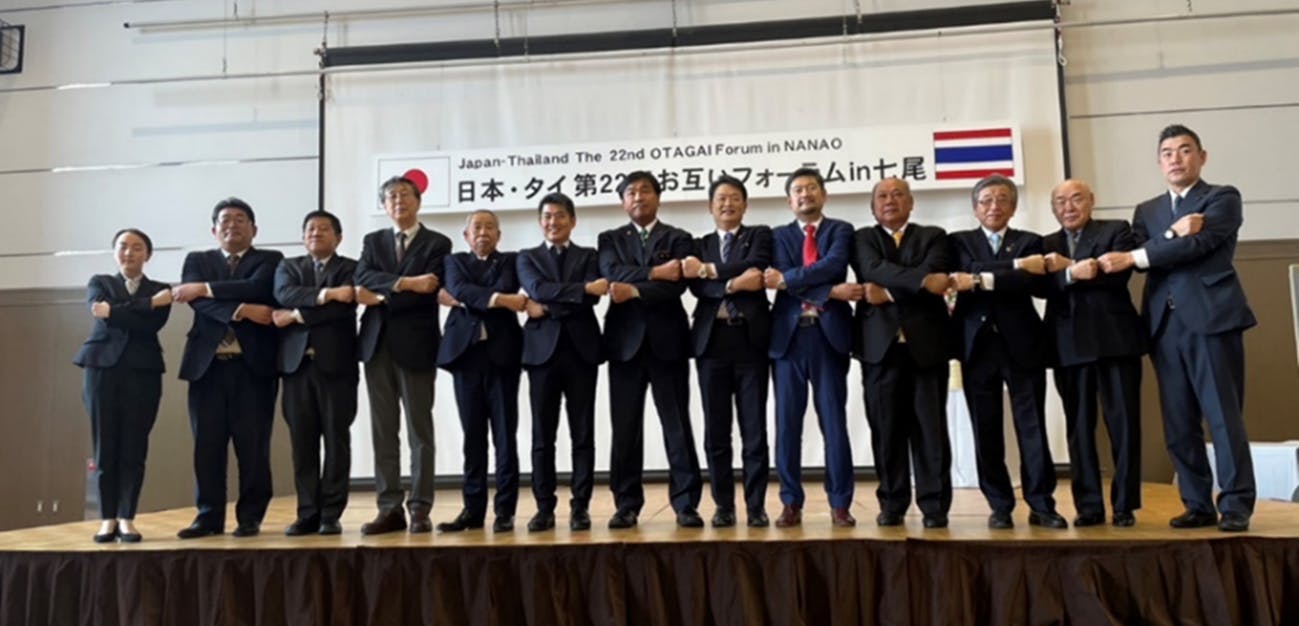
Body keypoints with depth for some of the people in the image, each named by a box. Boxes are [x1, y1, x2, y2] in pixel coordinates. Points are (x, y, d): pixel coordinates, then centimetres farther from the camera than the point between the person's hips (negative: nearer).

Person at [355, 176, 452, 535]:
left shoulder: (437, 244, 3)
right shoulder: (372, 242, 16)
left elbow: (428, 293, -11)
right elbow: (363, 279, -3)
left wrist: (381, 298, -9)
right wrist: (403, 282, -17)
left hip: (416, 345, -4)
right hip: (377, 344, 4)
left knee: (419, 432, 0)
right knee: (383, 432, 5)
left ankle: (419, 509, 5)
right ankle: (389, 509, 11)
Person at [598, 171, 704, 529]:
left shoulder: (678, 239, 9)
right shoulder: (610, 239, 14)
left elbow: (676, 285, -7)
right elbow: (612, 273, -7)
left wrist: (635, 290, -17)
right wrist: (654, 273, -14)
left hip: (667, 341, -1)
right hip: (625, 342, 2)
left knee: (677, 425, 0)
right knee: (625, 428, 3)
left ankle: (686, 503, 7)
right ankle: (627, 505, 11)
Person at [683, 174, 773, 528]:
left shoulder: (760, 235, 11)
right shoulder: (700, 246, 17)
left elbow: (754, 266, -11)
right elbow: (697, 287, 0)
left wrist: (709, 270, -11)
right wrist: (733, 284, -15)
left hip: (750, 340, -2)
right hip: (712, 342, 2)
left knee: (755, 429, 0)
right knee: (716, 432, 4)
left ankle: (756, 506, 7)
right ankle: (724, 505, 12)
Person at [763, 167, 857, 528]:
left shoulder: (841, 230, 9)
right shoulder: (778, 236, 13)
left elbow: (834, 264, -12)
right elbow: (780, 279, -4)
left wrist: (787, 279, -14)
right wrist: (830, 293, -12)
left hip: (829, 335, -2)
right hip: (788, 336, 2)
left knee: (834, 422, 1)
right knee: (787, 423, 3)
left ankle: (840, 504, 9)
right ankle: (791, 503, 11)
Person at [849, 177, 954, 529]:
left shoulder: (933, 236, 13)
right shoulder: (863, 238, 13)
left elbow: (935, 276, -7)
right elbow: (874, 270, -9)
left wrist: (889, 293, -12)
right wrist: (920, 280, -20)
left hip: (925, 342, 0)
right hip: (880, 344, 0)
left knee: (931, 427, 0)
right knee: (886, 429, 2)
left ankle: (934, 505, 7)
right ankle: (892, 504, 11)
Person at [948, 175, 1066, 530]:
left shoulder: (1030, 242, 9)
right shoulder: (959, 241, 11)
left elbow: (1038, 284, -10)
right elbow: (968, 273, -10)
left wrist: (982, 281, -16)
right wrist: (1016, 265, -17)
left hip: (1022, 344, 0)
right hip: (978, 345, 1)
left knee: (1032, 427, 0)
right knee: (986, 430, 3)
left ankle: (1041, 505, 8)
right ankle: (1000, 507, 12)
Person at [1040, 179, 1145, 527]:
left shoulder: (1116, 230, 8)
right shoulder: (1045, 246, 15)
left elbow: (1118, 274, -11)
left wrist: (1066, 267, -14)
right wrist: (1073, 273, -20)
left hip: (1114, 340, -2)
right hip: (1068, 345, 2)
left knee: (1123, 423, 0)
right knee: (1079, 428, 5)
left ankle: (1124, 505, 9)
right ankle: (1088, 505, 11)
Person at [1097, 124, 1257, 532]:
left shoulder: (1222, 198, 6)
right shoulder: (1147, 211, 20)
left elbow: (1199, 243, -12)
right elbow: (1135, 257, 2)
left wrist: (1132, 258, -14)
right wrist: (1173, 234, -16)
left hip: (1211, 319, -5)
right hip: (1165, 325, 5)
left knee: (1224, 417, -4)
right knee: (1178, 425, 5)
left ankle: (1236, 504, 3)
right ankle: (1198, 505, 13)